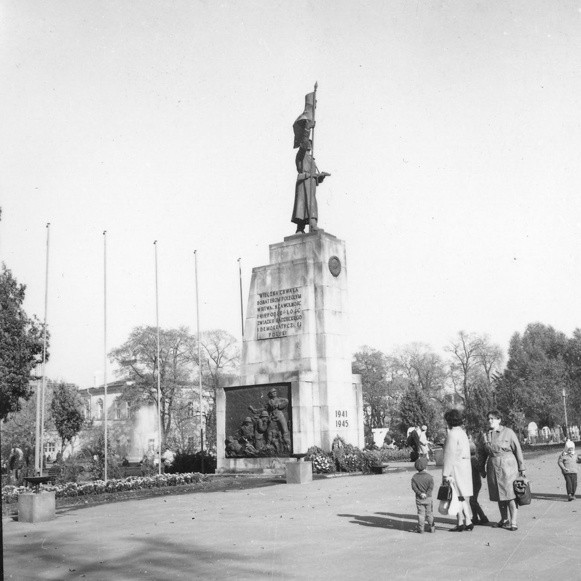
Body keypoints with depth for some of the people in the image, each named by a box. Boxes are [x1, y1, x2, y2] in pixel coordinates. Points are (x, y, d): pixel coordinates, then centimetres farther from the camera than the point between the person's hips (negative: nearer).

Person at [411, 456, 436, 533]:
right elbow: (431, 487, -14)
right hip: (428, 498, -1)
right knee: (429, 513, 10)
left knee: (421, 513, 5)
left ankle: (421, 528, 2)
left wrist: (420, 493, -10)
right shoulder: (429, 476, -8)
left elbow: (414, 487, -8)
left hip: (419, 499, 1)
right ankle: (432, 527, 15)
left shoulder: (414, 477, -2)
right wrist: (427, 494, -11)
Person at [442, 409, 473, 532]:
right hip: (465, 465, 9)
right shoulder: (462, 433, 14)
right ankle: (468, 522, 14)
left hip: (456, 466, -9)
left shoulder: (452, 434, -14)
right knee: (464, 496, 13)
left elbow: (450, 455, -17)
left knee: (457, 496, -2)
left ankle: (461, 523, 1)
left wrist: (446, 473, -15)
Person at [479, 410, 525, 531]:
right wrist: (482, 469, 17)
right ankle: (504, 520, 23)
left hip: (508, 466, -5)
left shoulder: (508, 432, -5)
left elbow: (518, 450, -2)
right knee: (499, 495, 10)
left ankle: (513, 522, -1)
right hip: (493, 467, 5)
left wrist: (521, 468, -2)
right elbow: (483, 454, 17)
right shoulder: (486, 435, 8)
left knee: (510, 495, -6)